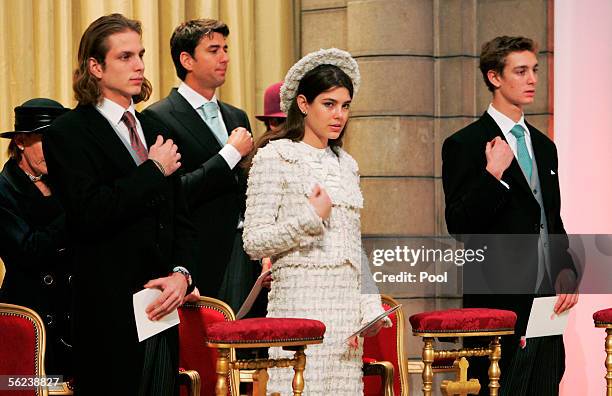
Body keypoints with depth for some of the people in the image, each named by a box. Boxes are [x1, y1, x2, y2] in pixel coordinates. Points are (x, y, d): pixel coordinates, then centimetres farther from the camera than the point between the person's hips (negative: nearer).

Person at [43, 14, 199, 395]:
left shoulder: (152, 130, 17)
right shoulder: (68, 133, -5)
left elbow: (181, 219, 17)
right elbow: (88, 216, -20)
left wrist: (181, 274, -2)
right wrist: (154, 171, -11)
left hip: (160, 310, 7)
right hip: (109, 317, -6)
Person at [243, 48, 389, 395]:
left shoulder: (346, 164, 19)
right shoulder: (275, 157, -1)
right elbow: (254, 242, -8)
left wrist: (369, 307, 11)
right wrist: (311, 218, -12)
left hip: (346, 304, 6)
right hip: (299, 302, -6)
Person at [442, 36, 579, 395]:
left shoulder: (544, 146, 17)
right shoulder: (465, 145, -4)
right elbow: (459, 225, -10)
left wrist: (566, 272, 7)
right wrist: (493, 174, -20)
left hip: (545, 303, 7)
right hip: (498, 305, -7)